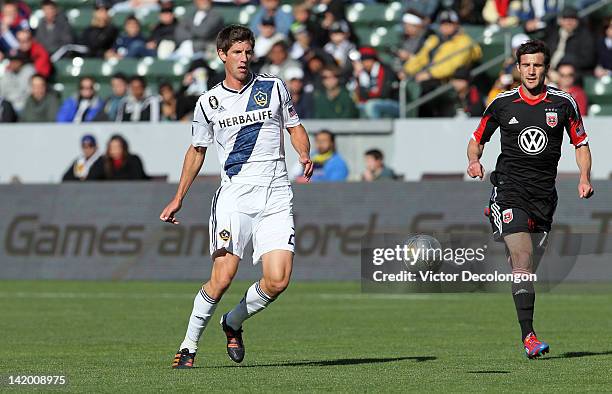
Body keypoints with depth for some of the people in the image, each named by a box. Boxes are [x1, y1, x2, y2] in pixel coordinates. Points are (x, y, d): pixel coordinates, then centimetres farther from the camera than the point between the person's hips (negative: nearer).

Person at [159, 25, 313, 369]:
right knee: (222, 278, -16)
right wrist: (179, 198, 19)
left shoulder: (273, 87, 9)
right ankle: (189, 346, 0)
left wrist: (305, 154, -3)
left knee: (278, 281, -11)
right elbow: (197, 150, 21)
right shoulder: (209, 102, 9)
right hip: (235, 194, -1)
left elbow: (295, 127, 18)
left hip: (277, 194, 1)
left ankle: (233, 323, 17)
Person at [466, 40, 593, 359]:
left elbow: (581, 143, 14)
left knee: (528, 268, 6)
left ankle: (525, 329, 22)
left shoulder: (563, 103, 5)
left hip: (544, 194, 2)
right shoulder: (502, 103, 3)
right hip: (509, 189, -2)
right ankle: (528, 336, -22)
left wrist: (584, 178, -2)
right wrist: (474, 161, -8)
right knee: (522, 258, -18)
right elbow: (477, 140, 14)